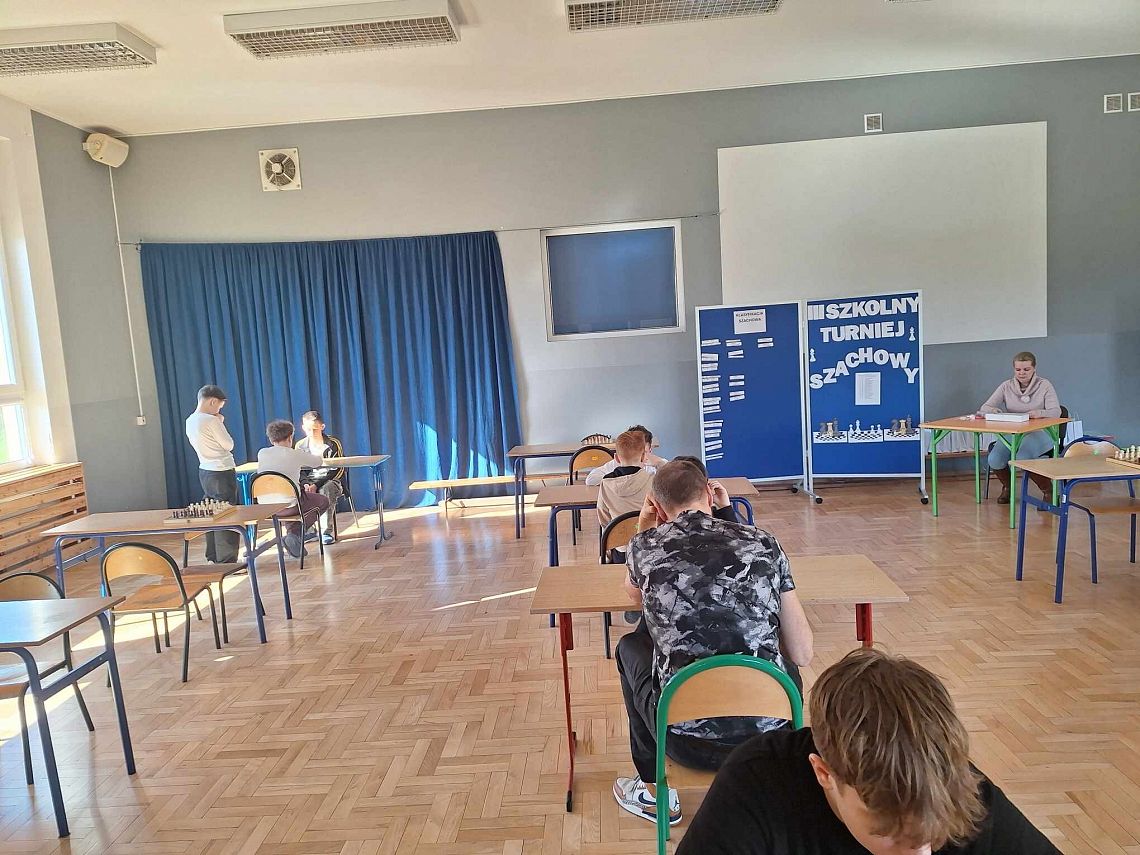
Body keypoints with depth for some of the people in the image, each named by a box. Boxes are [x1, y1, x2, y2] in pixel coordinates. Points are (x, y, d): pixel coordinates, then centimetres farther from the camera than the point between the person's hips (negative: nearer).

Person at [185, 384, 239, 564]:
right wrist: (221, 424, -2)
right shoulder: (211, 421, -18)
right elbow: (229, 445, -11)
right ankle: (227, 561, -1)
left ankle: (213, 557, 23)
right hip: (222, 472, -9)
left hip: (204, 471, 9)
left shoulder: (190, 421, 8)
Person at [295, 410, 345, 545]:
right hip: (309, 481, 4)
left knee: (325, 491, -38)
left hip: (332, 481, -4)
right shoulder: (300, 445, 6)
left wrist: (316, 485, -21)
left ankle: (328, 531, -30)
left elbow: (338, 471, -10)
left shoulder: (333, 443, -6)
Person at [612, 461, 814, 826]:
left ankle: (654, 791, 37)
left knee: (631, 647, 28)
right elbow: (802, 655, 4)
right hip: (768, 729, 2)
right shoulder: (763, 543, 1)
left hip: (689, 738, -1)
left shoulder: (646, 546, -1)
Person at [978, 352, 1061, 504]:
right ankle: (1007, 487, 9)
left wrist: (1040, 413, -31)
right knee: (994, 460, -26)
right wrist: (994, 411, -22)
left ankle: (1047, 489, -3)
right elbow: (984, 408, 3)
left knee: (1022, 459, -33)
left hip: (1038, 432, -3)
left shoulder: (1044, 385, 2)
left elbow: (1056, 412, -8)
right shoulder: (1007, 386, 7)